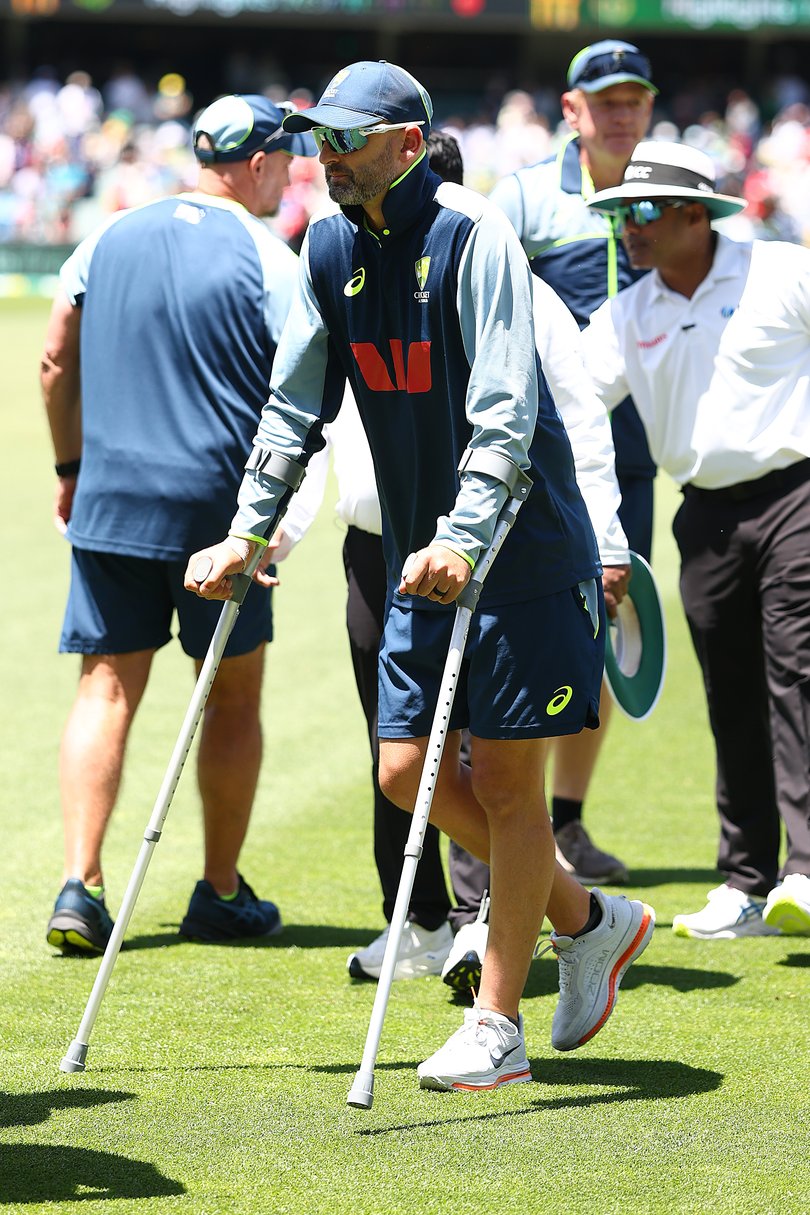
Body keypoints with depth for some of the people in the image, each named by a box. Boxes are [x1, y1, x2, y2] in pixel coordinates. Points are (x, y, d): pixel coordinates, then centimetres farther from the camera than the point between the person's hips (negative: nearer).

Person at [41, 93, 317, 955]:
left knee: (106, 690, 4)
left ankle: (79, 886, -9)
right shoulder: (268, 262, -6)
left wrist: (71, 467, 22)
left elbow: (56, 360, 12)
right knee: (234, 693, 11)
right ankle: (220, 895, 18)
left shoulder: (110, 239, 8)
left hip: (107, 500, 4)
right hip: (220, 506, -3)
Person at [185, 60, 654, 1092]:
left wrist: (463, 539, -33)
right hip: (421, 555, 7)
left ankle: (495, 1025, 4)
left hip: (522, 552, -7)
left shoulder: (472, 236, -16)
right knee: (409, 771, 4)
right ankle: (587, 920, 24)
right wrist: (248, 532, 10)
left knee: (505, 778, -4)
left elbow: (505, 408, -23)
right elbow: (296, 407, 15)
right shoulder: (330, 249, 6)